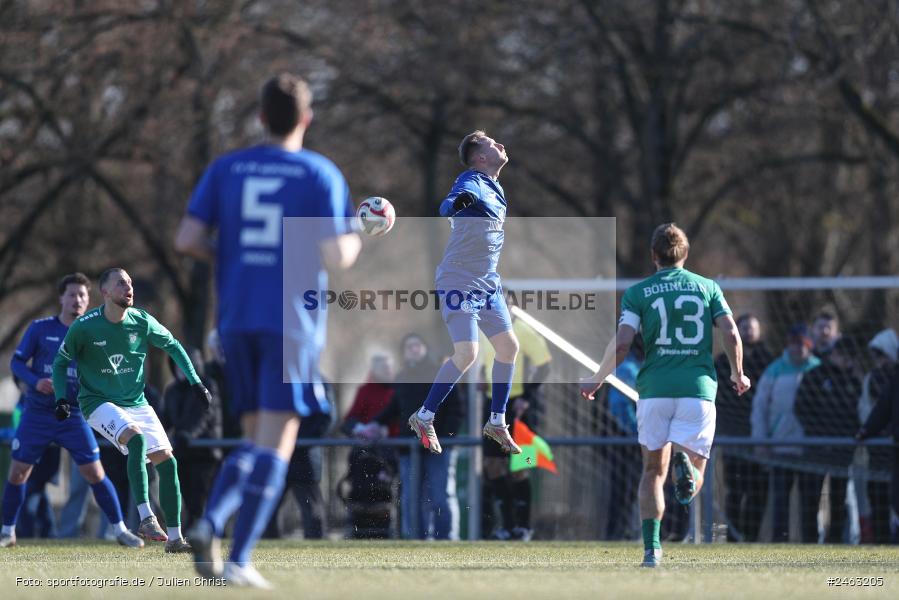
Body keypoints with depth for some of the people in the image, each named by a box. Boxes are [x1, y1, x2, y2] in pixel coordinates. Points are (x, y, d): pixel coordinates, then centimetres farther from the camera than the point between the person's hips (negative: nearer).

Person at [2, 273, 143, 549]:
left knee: (95, 474, -5)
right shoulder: (40, 328, -1)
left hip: (74, 416, 0)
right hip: (37, 413, 0)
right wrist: (35, 381, -19)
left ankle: (120, 530, 3)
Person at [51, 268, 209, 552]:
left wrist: (195, 382, 8)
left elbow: (173, 346, 14)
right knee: (136, 438, -33)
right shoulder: (84, 327, -13)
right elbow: (60, 362, 2)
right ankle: (146, 519, -33)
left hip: (137, 403, 5)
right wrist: (61, 399, -11)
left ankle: (174, 538, 3)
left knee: (167, 462, -6)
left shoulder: (142, 321, -4)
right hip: (99, 403, -5)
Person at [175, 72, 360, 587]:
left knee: (256, 441, 15)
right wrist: (354, 244, 11)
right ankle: (239, 559, -12)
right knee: (275, 444, -3)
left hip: (236, 320, 4)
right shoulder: (321, 174, -3)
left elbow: (188, 240, 0)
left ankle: (211, 522, -10)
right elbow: (335, 257, -11)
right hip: (293, 322, -4)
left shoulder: (226, 170, 8)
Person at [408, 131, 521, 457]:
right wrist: (457, 201, -60)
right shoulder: (472, 184, -16)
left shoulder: (495, 189, 12)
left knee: (509, 346, 7)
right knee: (466, 353, -16)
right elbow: (447, 207, -37)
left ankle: (497, 423, 20)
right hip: (459, 282, -9)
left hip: (488, 284, 9)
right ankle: (423, 418, -1)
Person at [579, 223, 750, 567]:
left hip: (655, 388, 0)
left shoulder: (637, 292, 7)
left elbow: (621, 345, -3)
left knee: (653, 471, 14)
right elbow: (731, 335, 2)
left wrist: (596, 381, 11)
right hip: (698, 388, 0)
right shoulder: (708, 287, 11)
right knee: (694, 480, 4)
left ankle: (651, 548, 0)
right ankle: (684, 462, -34)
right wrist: (738, 375, 19)